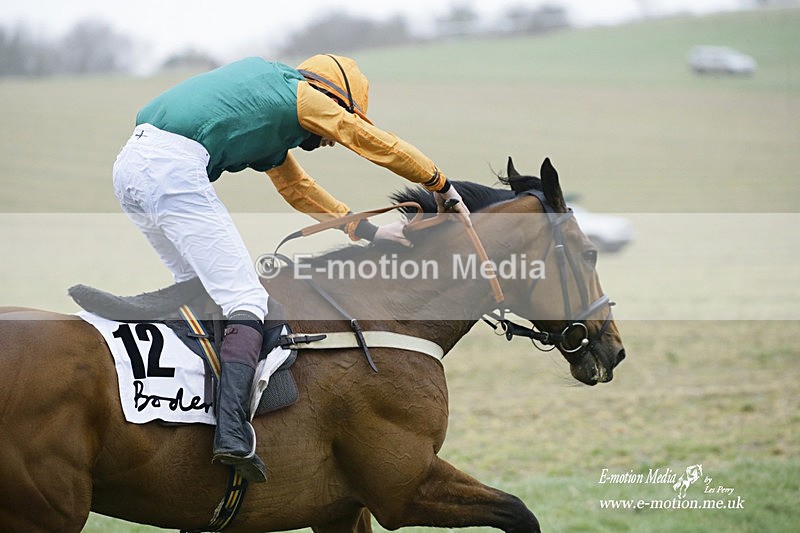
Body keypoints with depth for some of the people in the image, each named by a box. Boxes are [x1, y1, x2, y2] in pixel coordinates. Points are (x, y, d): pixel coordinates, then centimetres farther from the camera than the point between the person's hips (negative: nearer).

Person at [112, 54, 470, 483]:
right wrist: (442, 187, 29)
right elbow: (382, 145, 16)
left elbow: (298, 188, 40)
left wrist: (368, 230, 38)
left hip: (129, 165, 9)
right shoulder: (306, 96, 9)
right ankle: (232, 432, -22)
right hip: (172, 169, -9)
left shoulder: (271, 109, 34)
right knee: (246, 299, -9)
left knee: (198, 285, 24)